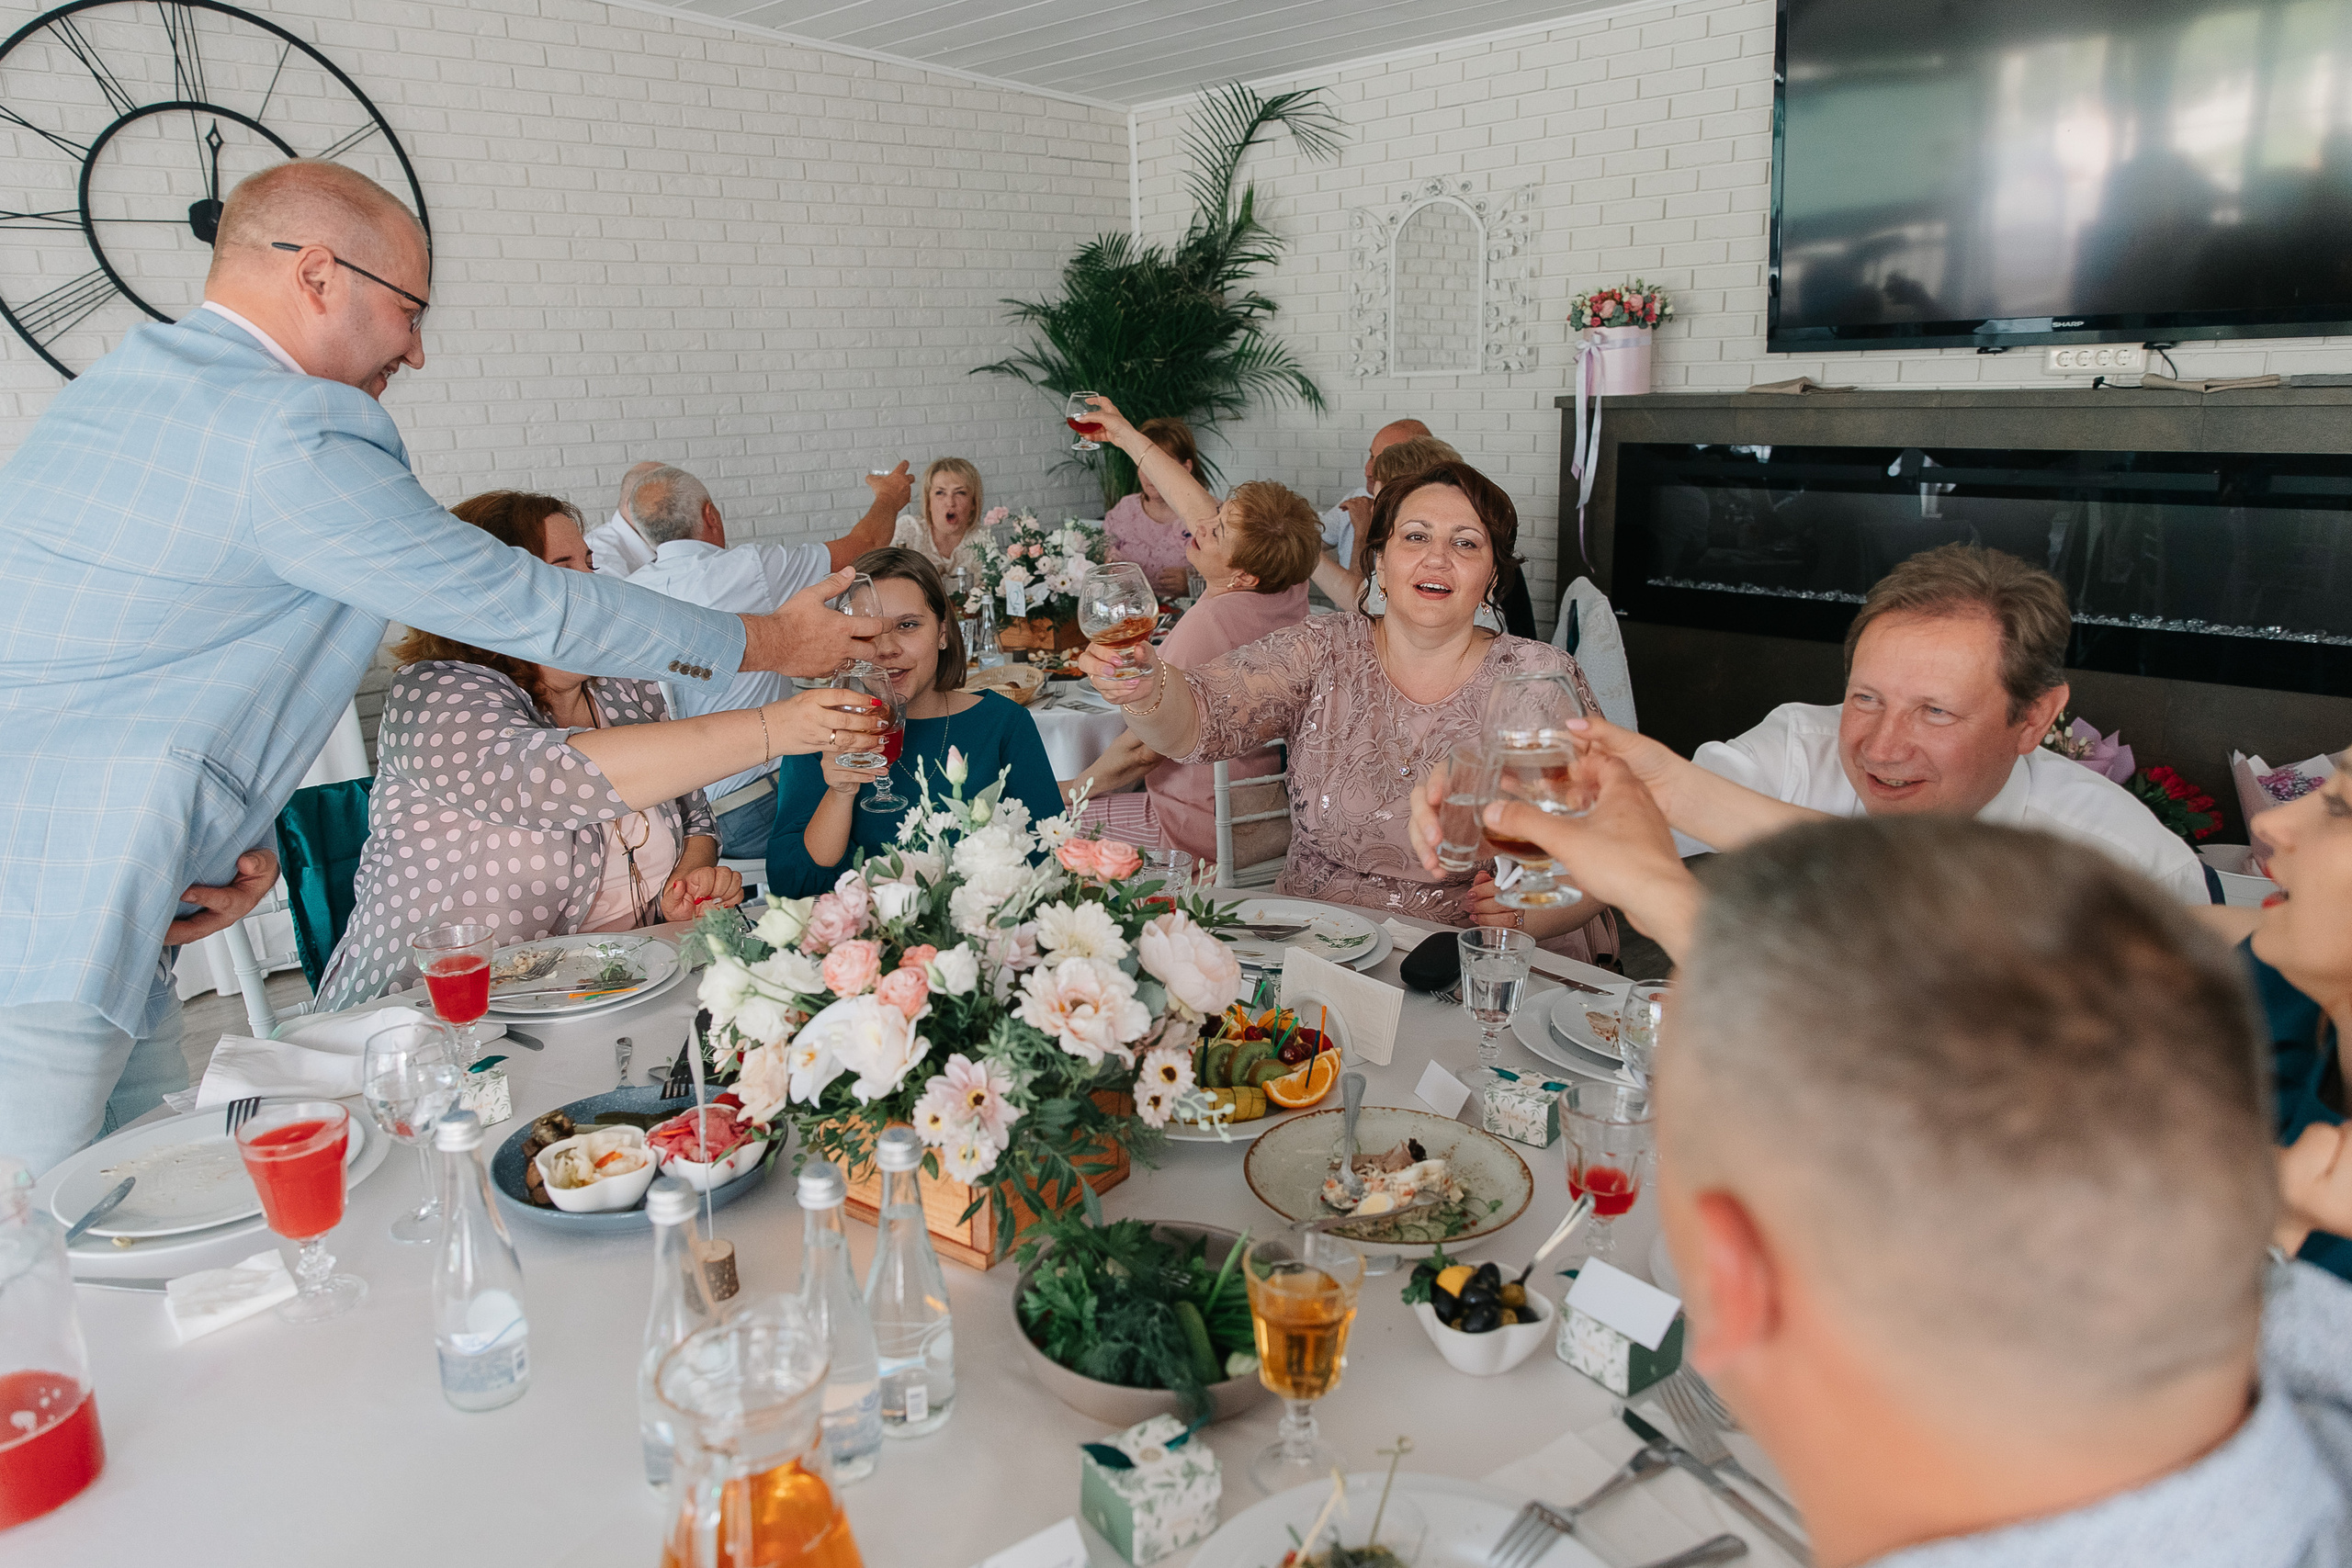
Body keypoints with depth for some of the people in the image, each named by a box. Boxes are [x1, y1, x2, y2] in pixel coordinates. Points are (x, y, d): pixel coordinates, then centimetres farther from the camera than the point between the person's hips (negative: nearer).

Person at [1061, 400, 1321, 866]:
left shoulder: (1207, 625, -28)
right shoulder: (1288, 591, -4)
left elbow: (1141, 749, -20)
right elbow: (1196, 505, 11)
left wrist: (1070, 790, -3)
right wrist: (1127, 435, 22)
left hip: (1212, 835, -9)